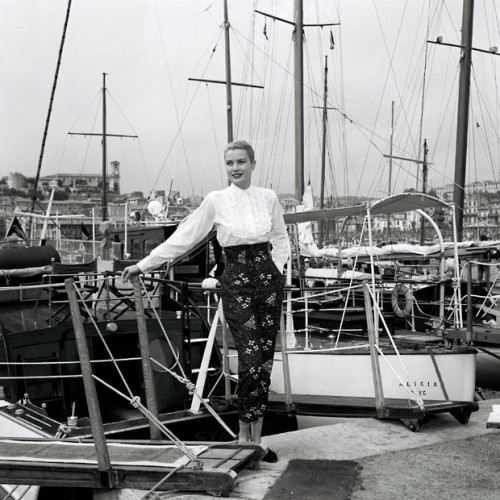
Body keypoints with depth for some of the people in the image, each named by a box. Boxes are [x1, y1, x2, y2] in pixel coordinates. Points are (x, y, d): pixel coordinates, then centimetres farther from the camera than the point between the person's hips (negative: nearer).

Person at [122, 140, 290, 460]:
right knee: (250, 357, -11)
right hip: (237, 281, -3)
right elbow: (184, 237, 0)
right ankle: (245, 434, 5)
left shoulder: (268, 198, 5)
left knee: (265, 358, 3)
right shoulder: (216, 200, -2)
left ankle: (255, 437, 13)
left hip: (269, 278, 3)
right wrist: (144, 264, 0)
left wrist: (276, 269, 3)